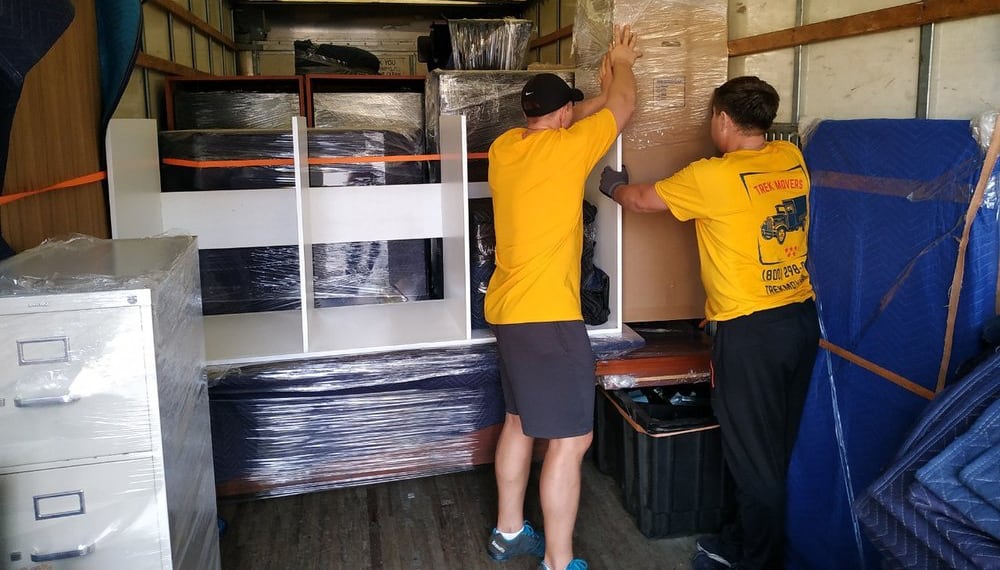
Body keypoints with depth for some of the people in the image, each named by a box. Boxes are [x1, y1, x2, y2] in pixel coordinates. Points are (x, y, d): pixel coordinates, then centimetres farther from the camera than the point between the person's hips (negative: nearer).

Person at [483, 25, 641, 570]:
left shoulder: (504, 146, 6)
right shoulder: (566, 146, -13)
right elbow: (624, 107, 5)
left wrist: (601, 92, 33)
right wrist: (622, 64, 22)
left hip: (507, 309, 9)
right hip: (546, 315, -9)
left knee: (521, 419, 20)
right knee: (571, 437, -2)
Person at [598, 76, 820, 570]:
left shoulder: (712, 176, -15)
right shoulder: (792, 158, 3)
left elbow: (640, 200, -1)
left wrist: (611, 184, 19)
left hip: (749, 330, -7)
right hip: (800, 319, 7)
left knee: (753, 455, 7)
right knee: (776, 449, 19)